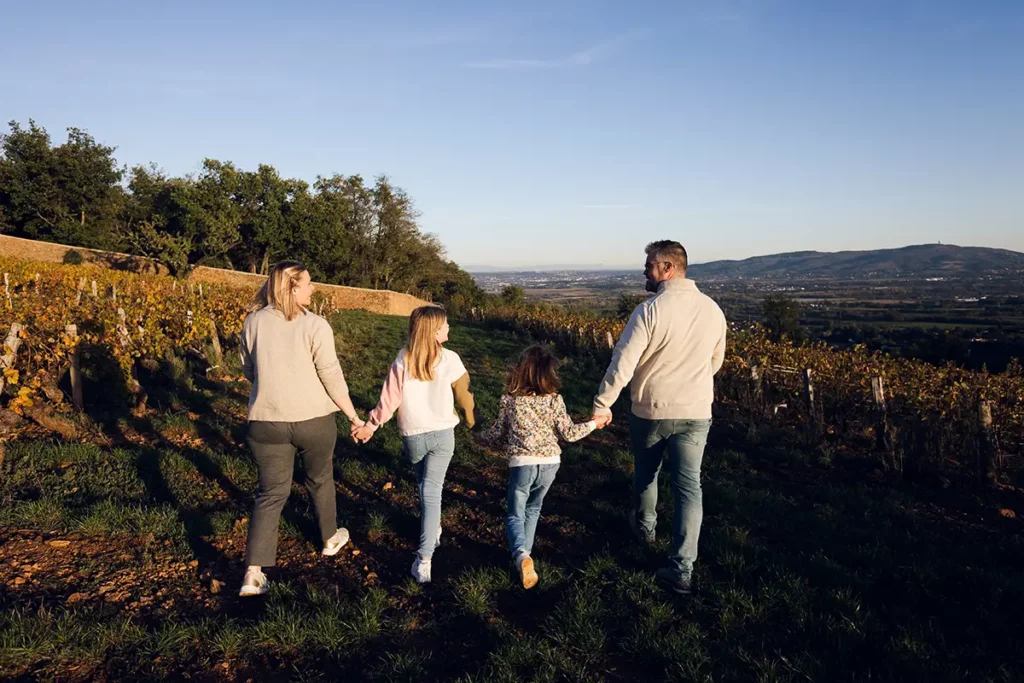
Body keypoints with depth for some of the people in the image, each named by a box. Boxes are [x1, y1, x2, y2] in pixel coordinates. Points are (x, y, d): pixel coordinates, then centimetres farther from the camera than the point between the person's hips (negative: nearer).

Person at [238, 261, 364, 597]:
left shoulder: (253, 322, -1)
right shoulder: (315, 326, -12)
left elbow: (248, 371, 10)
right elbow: (332, 376, -11)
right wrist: (354, 417, -1)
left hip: (267, 421, 2)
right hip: (314, 419, -2)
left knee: (271, 493, 9)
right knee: (320, 480, 21)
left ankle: (253, 573, 2)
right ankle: (331, 538, 41)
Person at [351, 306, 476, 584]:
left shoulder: (402, 360, -7)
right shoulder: (450, 359, -9)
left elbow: (389, 398, -8)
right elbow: (463, 394, 2)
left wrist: (371, 425, 4)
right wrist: (470, 419, 21)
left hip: (412, 436, 2)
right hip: (442, 434, -2)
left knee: (425, 485, 25)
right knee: (432, 491, -4)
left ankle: (433, 529, 42)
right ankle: (424, 558, -12)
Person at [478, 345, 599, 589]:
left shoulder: (509, 400, -4)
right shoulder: (554, 400, -4)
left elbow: (498, 434, 5)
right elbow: (568, 433, 0)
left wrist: (481, 437, 27)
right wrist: (593, 424, 16)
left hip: (521, 463, -2)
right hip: (550, 463, 2)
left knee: (515, 514, 8)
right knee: (532, 509, 24)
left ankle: (521, 555, -18)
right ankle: (524, 554, 28)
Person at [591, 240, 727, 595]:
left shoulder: (650, 310, -18)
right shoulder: (713, 310, 0)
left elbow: (622, 364, -19)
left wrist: (602, 405, -7)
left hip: (651, 410, -3)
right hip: (696, 413, 3)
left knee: (645, 473, 22)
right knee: (689, 486, 4)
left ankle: (644, 526, 46)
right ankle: (682, 569, 2)